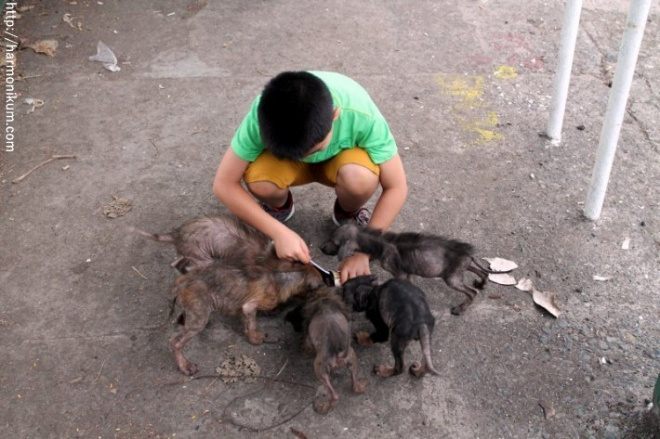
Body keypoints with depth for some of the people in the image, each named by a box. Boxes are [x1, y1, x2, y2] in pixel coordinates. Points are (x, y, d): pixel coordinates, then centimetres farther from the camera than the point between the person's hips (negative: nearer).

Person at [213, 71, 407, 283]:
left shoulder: (361, 113, -36)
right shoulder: (264, 113, -35)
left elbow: (396, 187, -26)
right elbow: (223, 184, -27)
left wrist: (363, 252, -29)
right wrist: (279, 232, -34)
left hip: (340, 157, 0)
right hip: (283, 153, 1)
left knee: (360, 179, -35)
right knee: (258, 181, -33)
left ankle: (348, 214, 0)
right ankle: (280, 207, 3)